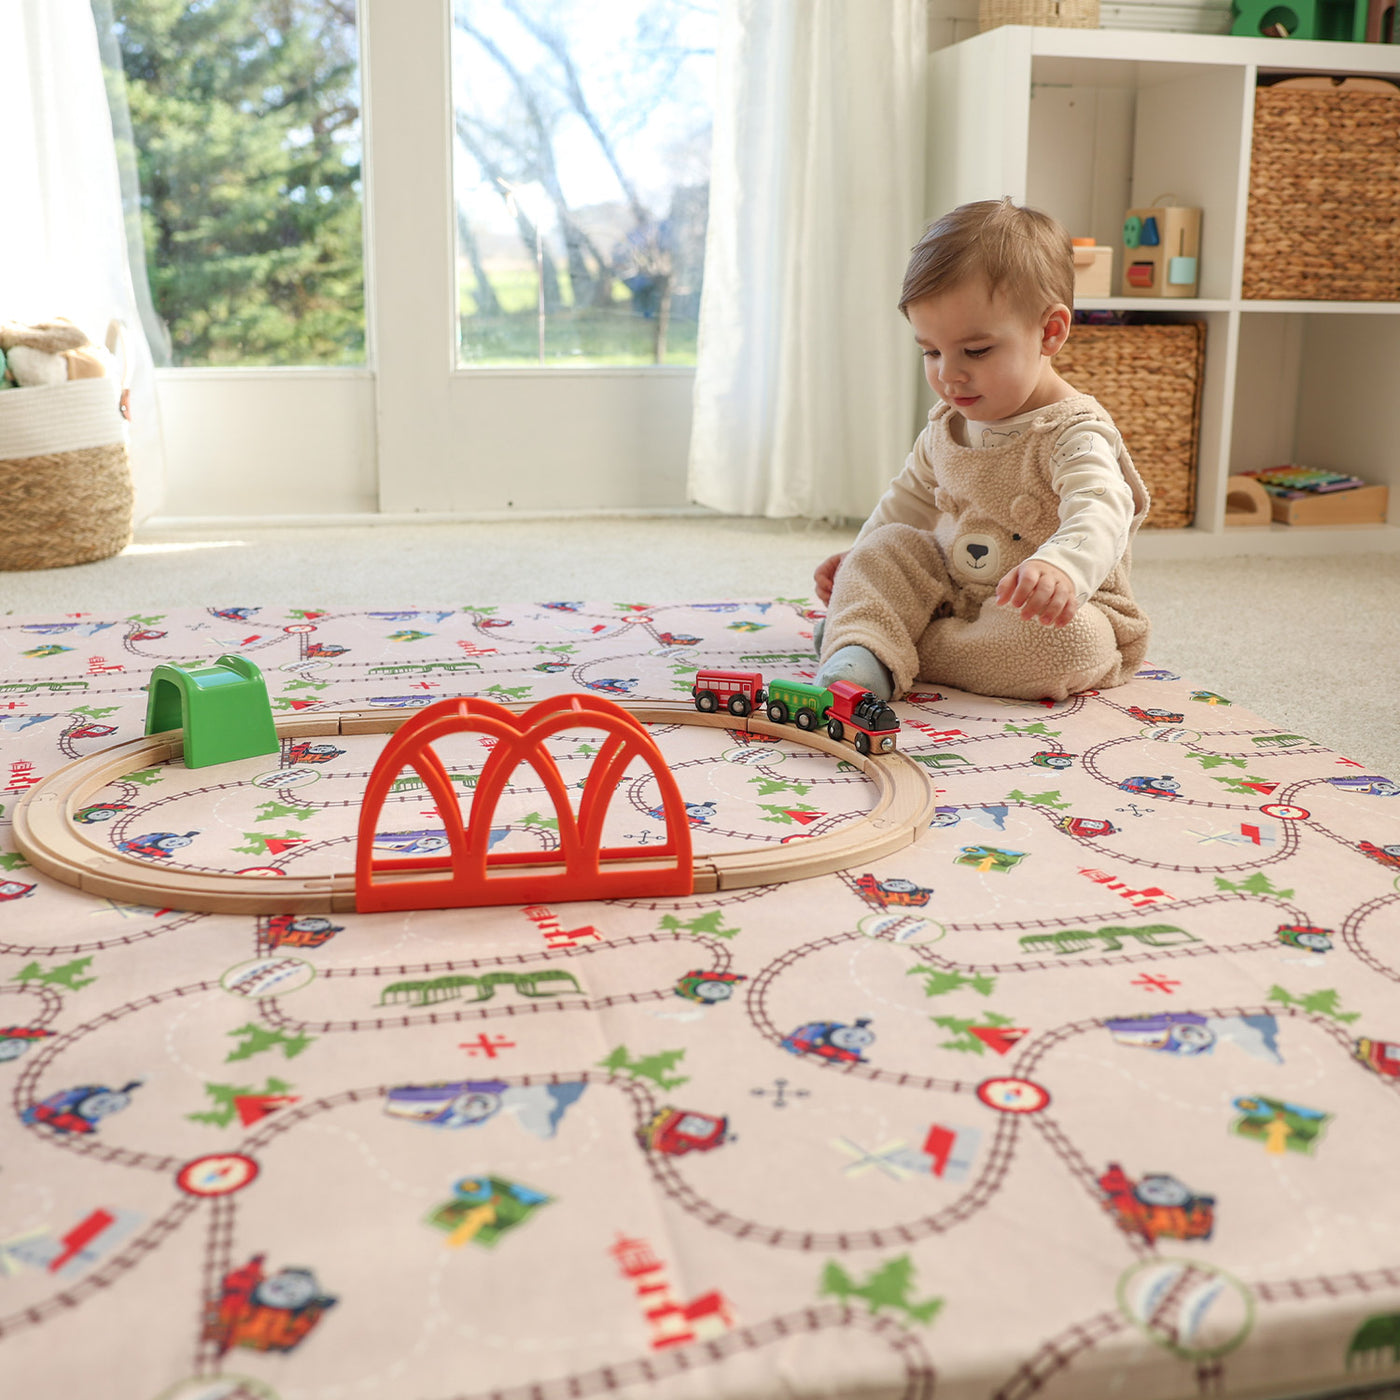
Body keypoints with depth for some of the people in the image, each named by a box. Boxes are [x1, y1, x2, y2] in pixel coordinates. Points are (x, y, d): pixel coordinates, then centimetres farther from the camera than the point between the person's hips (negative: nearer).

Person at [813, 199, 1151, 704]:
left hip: (1070, 611, -6)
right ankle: (860, 660, -34)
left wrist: (1061, 568, -64)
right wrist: (858, 557, 18)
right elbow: (912, 497, 22)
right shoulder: (947, 424, 3)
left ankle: (902, 646, -25)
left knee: (1067, 641, -37)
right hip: (952, 590, 7)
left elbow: (1099, 511, -42)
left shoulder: (1072, 433, -22)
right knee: (887, 548, -9)